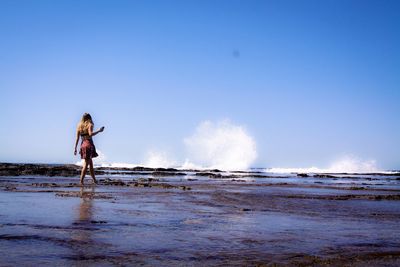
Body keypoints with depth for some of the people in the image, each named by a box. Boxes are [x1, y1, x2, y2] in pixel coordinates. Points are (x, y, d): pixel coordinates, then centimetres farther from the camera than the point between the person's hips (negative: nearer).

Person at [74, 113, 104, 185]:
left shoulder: (79, 126, 13)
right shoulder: (90, 125, -3)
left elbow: (77, 138, 9)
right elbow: (90, 134, -22)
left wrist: (75, 148, 10)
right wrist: (99, 131, -14)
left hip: (83, 145, 6)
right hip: (89, 144, -6)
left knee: (90, 163, 15)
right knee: (86, 164, -5)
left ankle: (94, 180, 23)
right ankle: (81, 181, -11)